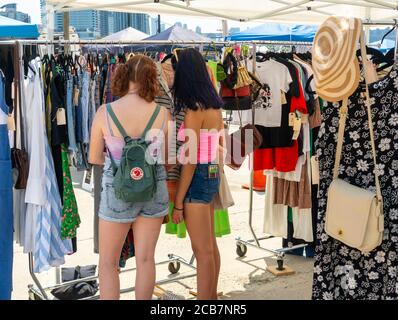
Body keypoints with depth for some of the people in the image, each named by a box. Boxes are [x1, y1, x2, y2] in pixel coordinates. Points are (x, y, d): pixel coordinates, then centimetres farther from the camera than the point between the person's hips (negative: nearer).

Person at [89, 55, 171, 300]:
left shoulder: (105, 113, -14)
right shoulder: (162, 114, -10)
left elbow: (94, 158, -4)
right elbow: (168, 159, 1)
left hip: (117, 191, -2)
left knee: (108, 263, 14)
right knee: (146, 259, 15)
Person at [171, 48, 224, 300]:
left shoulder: (194, 109, -16)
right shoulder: (214, 106, 8)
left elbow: (190, 160, -18)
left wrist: (178, 203, -14)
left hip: (197, 178, -9)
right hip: (212, 176, 9)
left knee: (202, 250, 0)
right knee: (210, 245, 18)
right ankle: (211, 296, 31)